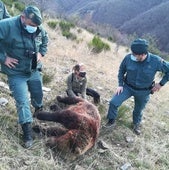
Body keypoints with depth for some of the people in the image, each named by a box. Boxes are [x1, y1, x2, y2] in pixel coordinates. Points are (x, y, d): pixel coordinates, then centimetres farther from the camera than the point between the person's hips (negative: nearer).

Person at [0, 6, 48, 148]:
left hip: (35, 71, 5)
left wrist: (41, 52, 2)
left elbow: (45, 40, 16)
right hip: (16, 74, -5)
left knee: (38, 95, 21)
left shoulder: (39, 29, -6)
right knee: (22, 102, -5)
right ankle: (28, 133, 9)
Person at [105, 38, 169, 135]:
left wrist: (161, 83, -11)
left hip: (143, 92, 0)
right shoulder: (128, 58, -22)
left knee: (138, 110, 20)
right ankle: (112, 120, 19)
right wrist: (120, 84, -5)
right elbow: (121, 70, -2)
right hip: (128, 87, 1)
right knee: (114, 102, -10)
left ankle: (137, 124, 52)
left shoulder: (156, 61, -27)